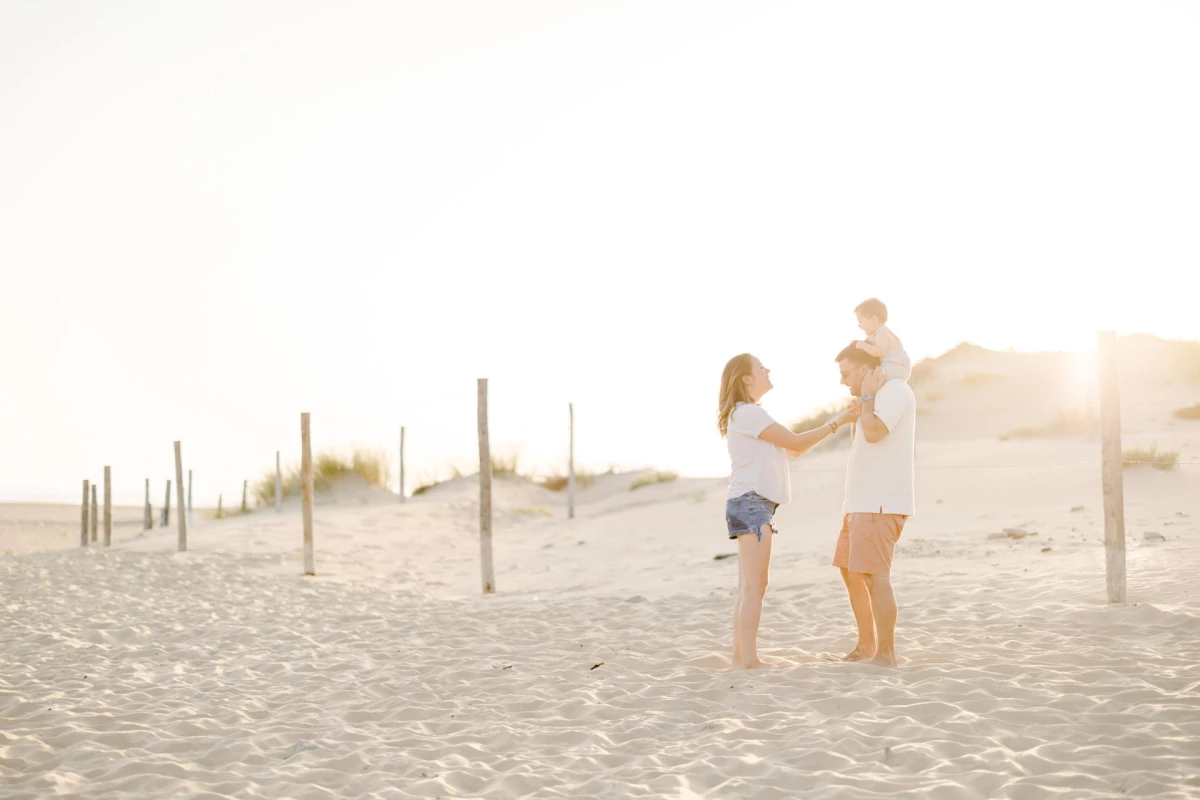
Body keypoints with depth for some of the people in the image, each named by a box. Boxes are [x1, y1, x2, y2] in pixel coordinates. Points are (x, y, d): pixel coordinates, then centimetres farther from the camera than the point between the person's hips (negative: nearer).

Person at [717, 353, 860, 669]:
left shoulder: (748, 415, 23)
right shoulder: (748, 413, -10)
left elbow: (792, 449, 20)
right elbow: (796, 443, -10)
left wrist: (838, 421, 15)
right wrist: (836, 422, -5)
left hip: (752, 504, 11)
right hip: (751, 502, -11)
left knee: (750, 585, 10)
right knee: (755, 585, -13)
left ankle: (741, 655, 11)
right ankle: (749, 658, -15)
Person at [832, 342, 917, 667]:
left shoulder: (894, 390, -10)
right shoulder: (878, 397, 22)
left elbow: (874, 432, -24)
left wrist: (867, 396, -10)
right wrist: (862, 398, 18)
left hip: (881, 503, -11)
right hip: (862, 502, 11)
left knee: (873, 574, -13)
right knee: (850, 571, 14)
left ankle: (886, 653, -9)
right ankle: (866, 646, 22)